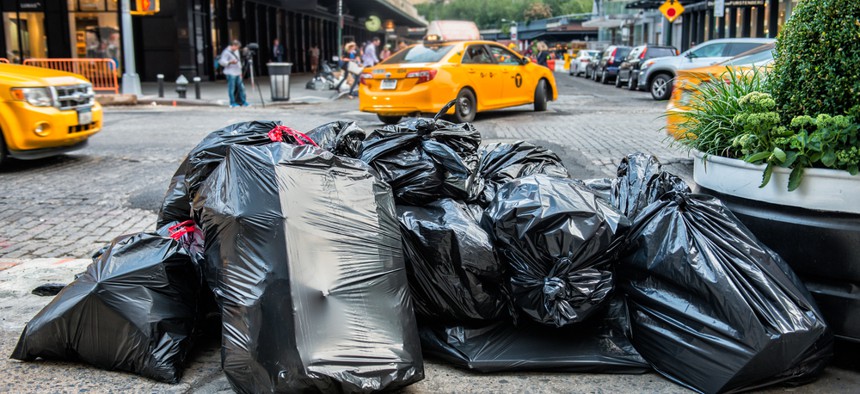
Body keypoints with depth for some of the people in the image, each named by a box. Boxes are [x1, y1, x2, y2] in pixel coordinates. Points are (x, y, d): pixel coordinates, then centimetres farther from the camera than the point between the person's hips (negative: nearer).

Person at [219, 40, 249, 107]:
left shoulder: (236, 51, 17)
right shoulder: (226, 52, -10)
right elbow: (221, 61, -14)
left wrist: (240, 71, 25)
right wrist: (230, 62, -28)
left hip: (237, 73, 8)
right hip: (231, 74, -8)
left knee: (241, 87, 7)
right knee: (232, 88, -6)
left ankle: (242, 102, 14)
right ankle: (233, 103, -1)